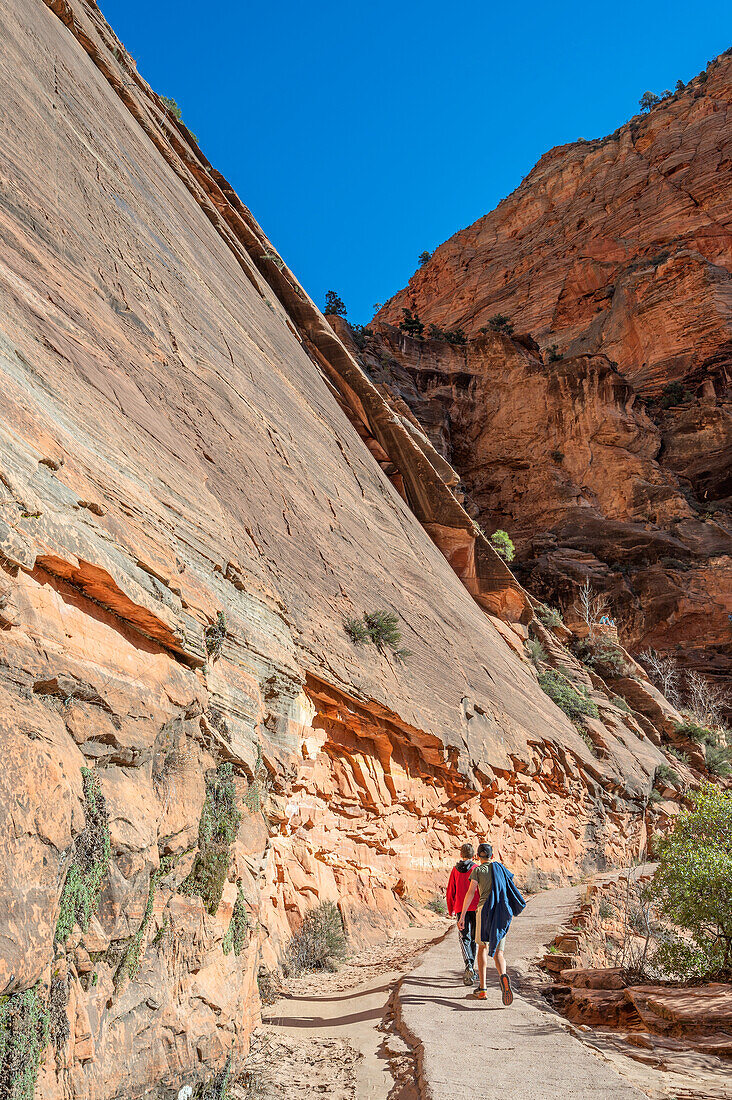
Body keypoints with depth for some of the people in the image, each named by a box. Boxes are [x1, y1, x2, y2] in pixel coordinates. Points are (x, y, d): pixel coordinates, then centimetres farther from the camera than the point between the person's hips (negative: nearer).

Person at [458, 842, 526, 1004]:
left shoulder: (478, 870, 4)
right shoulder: (501, 868, 16)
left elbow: (471, 892, -6)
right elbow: (509, 890, 21)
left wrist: (462, 916, -6)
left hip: (485, 909, -3)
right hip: (502, 913, 3)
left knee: (483, 947, 12)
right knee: (498, 952, 4)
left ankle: (482, 989, 7)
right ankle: (502, 976, -28)